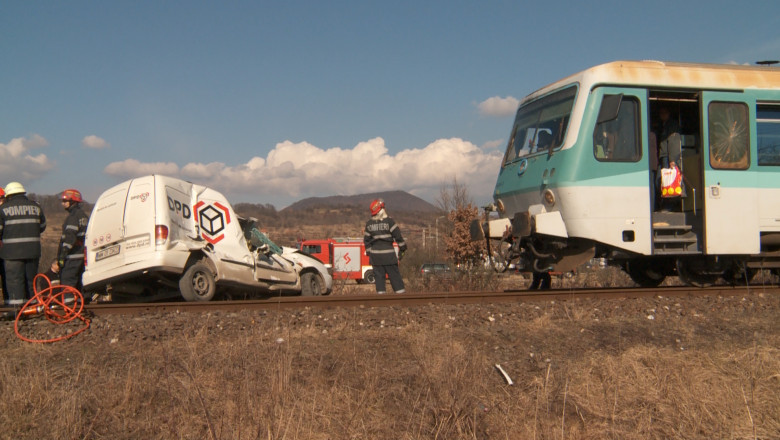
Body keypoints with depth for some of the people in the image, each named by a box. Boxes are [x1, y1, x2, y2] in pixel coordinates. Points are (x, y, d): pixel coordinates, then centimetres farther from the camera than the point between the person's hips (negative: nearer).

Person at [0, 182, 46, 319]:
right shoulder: (35, 206, 11)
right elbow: (42, 227, 18)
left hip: (13, 251, -4)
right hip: (33, 250, 4)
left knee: (14, 279, -3)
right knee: (31, 279, 12)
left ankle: (17, 308, -9)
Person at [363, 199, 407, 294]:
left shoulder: (369, 224, 5)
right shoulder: (389, 221, -7)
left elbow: (366, 240, 10)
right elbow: (398, 235, -6)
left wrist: (369, 252, 19)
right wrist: (402, 249, 4)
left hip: (375, 255, 3)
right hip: (388, 254, -3)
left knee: (378, 276, 6)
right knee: (394, 275, 2)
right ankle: (401, 293, 2)